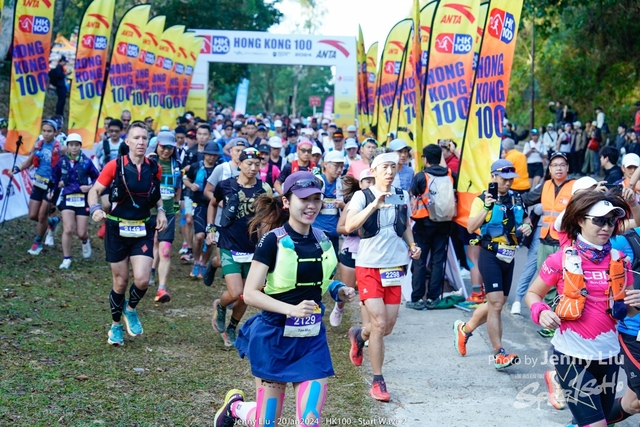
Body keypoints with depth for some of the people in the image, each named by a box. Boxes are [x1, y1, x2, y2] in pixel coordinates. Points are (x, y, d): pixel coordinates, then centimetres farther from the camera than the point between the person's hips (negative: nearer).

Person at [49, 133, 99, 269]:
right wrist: (53, 189, 9)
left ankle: (85, 242, 39)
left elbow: (97, 178, 4)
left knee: (81, 233, 1)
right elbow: (54, 176, 18)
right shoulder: (62, 162, 1)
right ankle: (66, 259, 0)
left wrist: (90, 187, -12)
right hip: (67, 198, 1)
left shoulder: (86, 162, -5)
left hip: (83, 200, -1)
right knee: (68, 230, -12)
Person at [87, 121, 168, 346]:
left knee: (142, 280, -13)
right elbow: (95, 190, -5)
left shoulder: (154, 168, 0)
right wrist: (95, 209, -23)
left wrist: (161, 211, 0)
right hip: (117, 228, -2)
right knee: (121, 282, 4)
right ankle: (116, 326, 27)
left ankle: (130, 309, 20)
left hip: (143, 230, 2)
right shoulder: (115, 166, -10)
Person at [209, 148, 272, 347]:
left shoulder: (263, 189, -5)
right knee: (235, 293, -15)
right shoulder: (225, 185, -4)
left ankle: (231, 329, 35)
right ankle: (220, 306, 21)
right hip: (229, 248, -2)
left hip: (253, 249, 2)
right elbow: (213, 204, 15)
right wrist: (210, 229, 9)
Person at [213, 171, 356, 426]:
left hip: (312, 339, 5)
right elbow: (250, 294, -17)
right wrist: (292, 309, -29)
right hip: (275, 338, -5)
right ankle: (235, 405, 39)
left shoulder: (323, 241, 4)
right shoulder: (273, 240, -13)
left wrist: (337, 290, 1)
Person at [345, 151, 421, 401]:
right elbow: (349, 226, -22)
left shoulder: (403, 196, 7)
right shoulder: (362, 196, -7)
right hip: (369, 267, -5)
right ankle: (378, 382, 0)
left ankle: (358, 335, 42)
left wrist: (412, 245, 2)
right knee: (379, 324, -12)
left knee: (387, 327, 7)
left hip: (395, 267, 5)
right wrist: (373, 205, -33)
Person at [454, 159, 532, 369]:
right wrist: (486, 208, -30)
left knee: (496, 304, 14)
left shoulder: (516, 199, 9)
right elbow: (471, 227, -18)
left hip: (508, 258, 7)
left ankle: (464, 329, 37)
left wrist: (527, 226, 1)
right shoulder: (482, 200, -7)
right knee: (496, 304, -13)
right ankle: (499, 354, -11)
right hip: (490, 256, -7)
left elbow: (525, 218, 24)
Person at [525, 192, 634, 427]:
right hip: (572, 353, -4)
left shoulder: (619, 261, 1)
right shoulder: (562, 260, -10)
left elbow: (628, 311, 10)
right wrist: (541, 312, -20)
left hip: (607, 352, 4)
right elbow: (532, 294, 0)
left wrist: (634, 304, -12)